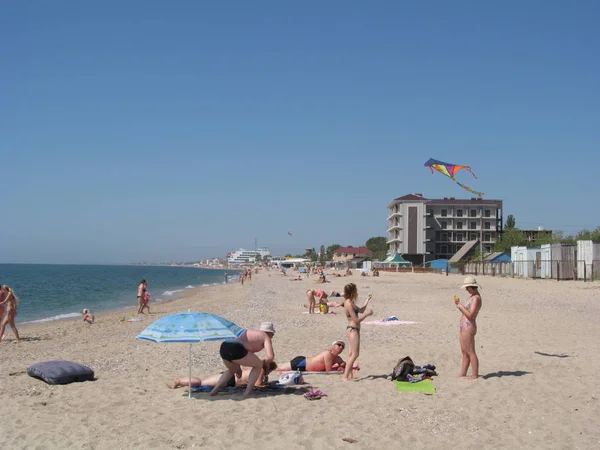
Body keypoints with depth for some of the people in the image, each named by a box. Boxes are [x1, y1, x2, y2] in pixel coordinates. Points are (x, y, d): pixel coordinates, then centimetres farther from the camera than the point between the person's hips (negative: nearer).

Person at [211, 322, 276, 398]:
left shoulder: (249, 332, 36)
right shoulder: (266, 337, 16)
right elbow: (270, 356, 1)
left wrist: (238, 367, 49)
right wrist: (264, 363, 23)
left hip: (224, 347, 7)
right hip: (236, 351, -7)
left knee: (232, 370, 35)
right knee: (258, 365, 18)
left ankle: (215, 389, 16)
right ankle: (248, 391, 6)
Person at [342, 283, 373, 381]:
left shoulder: (351, 302, 12)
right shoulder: (349, 304, -19)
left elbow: (361, 310, 26)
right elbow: (356, 320, -20)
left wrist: (367, 300, 26)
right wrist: (367, 314, -11)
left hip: (353, 330, 11)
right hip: (352, 330, -11)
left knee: (352, 354, 13)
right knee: (355, 354, -11)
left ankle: (350, 375, 17)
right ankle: (345, 376, -13)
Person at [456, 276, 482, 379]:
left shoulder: (476, 298, -14)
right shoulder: (472, 296, 16)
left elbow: (470, 315, -21)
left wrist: (460, 306, -13)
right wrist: (459, 304, 9)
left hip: (468, 327, -10)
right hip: (463, 327, 10)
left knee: (470, 352, -6)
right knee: (465, 352, 13)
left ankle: (475, 375, -1)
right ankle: (462, 374, 19)